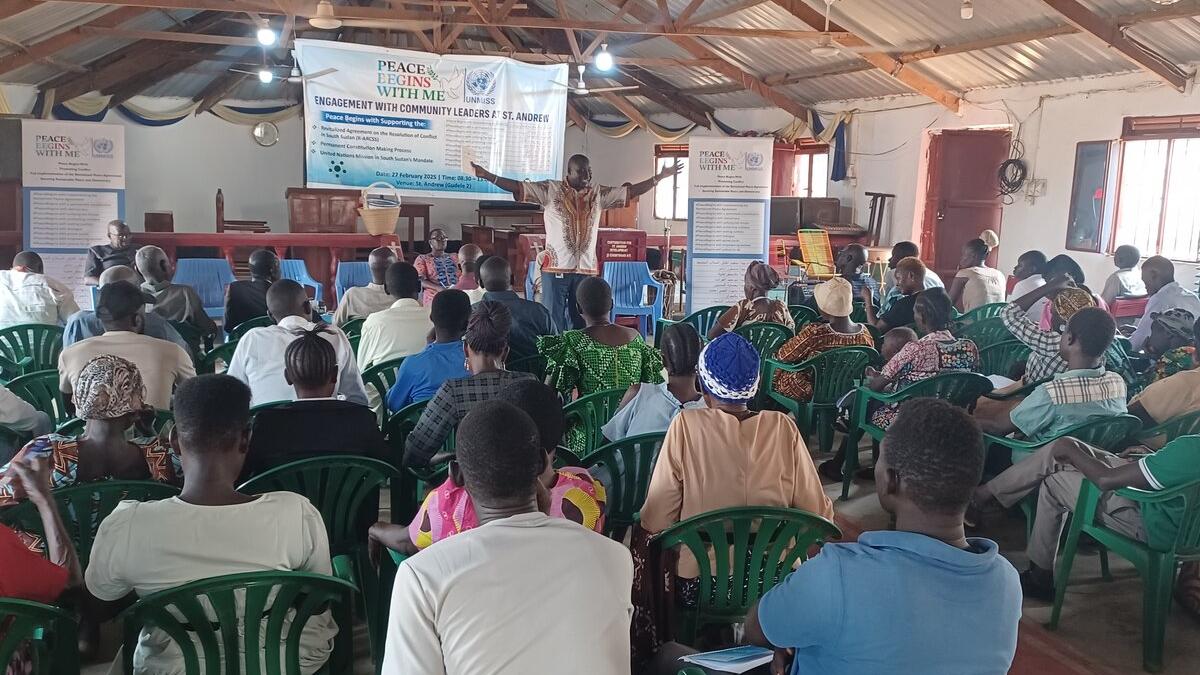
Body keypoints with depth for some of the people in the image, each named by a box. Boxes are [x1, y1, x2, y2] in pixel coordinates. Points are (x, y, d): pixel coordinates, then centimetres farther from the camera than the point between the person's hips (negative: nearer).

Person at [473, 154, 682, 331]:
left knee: (581, 323, 11)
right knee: (553, 322, 3)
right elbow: (518, 187, -7)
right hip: (556, 268, -3)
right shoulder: (550, 190, -3)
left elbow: (630, 191, 10)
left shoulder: (598, 194, 7)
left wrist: (660, 177, 7)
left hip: (587, 269, 4)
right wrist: (487, 176, -17)